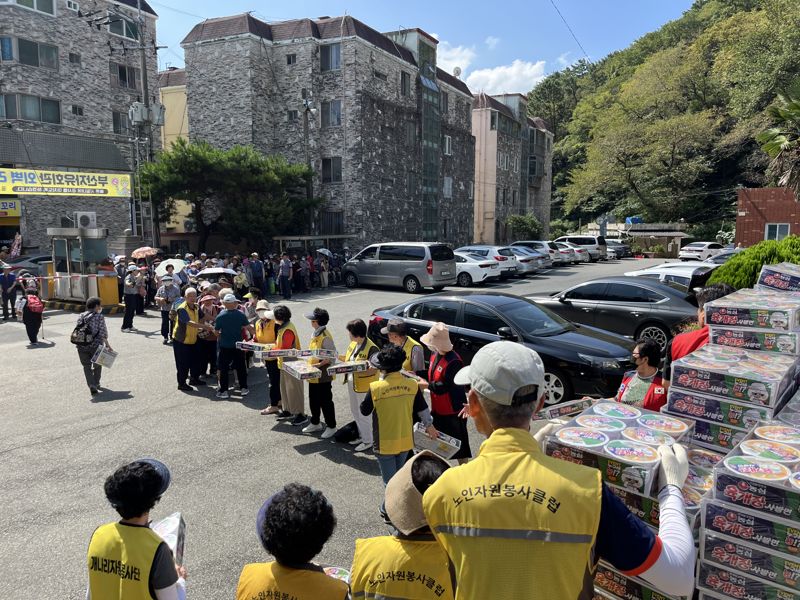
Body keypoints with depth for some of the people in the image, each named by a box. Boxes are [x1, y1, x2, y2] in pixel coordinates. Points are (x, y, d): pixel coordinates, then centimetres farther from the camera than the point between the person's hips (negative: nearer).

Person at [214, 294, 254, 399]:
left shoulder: (220, 316, -11)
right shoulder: (241, 314, -8)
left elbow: (216, 331, -4)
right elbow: (249, 327, -6)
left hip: (225, 346, -2)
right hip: (238, 345, 2)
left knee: (224, 368, 6)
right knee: (241, 367, 12)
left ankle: (223, 391, 9)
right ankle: (243, 388, 18)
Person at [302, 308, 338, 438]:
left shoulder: (325, 337, -22)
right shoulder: (315, 334, 6)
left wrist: (319, 364, -27)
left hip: (323, 376, -9)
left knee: (325, 402, 4)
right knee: (313, 401, 20)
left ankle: (331, 427, 18)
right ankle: (315, 424, 36)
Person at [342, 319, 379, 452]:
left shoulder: (371, 348, -24)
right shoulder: (353, 344, 3)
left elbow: (373, 370, -24)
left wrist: (356, 371, -30)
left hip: (364, 386, -9)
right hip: (352, 384, 9)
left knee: (363, 415, 4)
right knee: (355, 412, 21)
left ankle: (368, 441, 20)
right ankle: (361, 436, 38)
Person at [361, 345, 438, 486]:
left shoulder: (375, 388, -21)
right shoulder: (412, 385, -11)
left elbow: (364, 411, -6)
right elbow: (423, 410, 2)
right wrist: (429, 426, 20)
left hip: (385, 444, -4)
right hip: (405, 441, 4)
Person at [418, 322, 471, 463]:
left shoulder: (454, 361, -26)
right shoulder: (434, 353, 2)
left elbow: (445, 386, -25)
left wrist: (427, 385, -16)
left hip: (453, 410, -9)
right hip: (438, 409, 9)